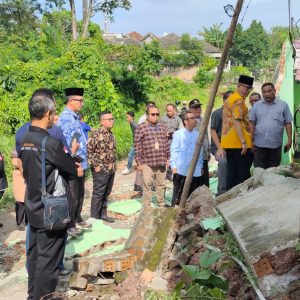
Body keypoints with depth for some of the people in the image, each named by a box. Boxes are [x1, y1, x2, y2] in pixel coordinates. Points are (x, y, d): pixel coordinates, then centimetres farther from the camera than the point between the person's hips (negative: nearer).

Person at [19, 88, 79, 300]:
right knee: (48, 260, 4)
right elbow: (76, 172, -12)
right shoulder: (51, 143, -22)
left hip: (33, 209, 8)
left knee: (34, 256, 19)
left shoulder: (24, 140, 3)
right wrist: (77, 167, 10)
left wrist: (66, 158, 6)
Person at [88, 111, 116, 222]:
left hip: (111, 170, 8)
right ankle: (94, 217, 11)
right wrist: (95, 165, -17)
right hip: (101, 170, -8)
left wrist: (114, 165, 15)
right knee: (98, 194, 1)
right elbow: (88, 150, -17)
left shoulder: (111, 135, 12)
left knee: (106, 194, 15)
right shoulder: (96, 134, -14)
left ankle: (103, 214, 26)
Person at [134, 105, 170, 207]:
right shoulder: (141, 128, -5)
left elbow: (166, 144, 16)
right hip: (147, 163, -4)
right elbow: (137, 146, -6)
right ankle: (147, 205, 13)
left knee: (161, 184, 13)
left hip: (161, 162, 5)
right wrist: (139, 162, -7)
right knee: (147, 185, 2)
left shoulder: (162, 127, 11)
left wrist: (168, 158, 13)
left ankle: (161, 204, 27)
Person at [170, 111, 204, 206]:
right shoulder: (178, 134, -2)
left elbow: (200, 151, 15)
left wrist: (201, 166, 15)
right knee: (178, 193, 1)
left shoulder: (198, 134, 10)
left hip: (195, 171, 4)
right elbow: (174, 150, -3)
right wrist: (173, 166, -7)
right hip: (181, 170, -4)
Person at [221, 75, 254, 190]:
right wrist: (243, 142, -23)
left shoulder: (230, 98, 20)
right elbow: (236, 121, -21)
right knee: (244, 172, -4)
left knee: (232, 171, 11)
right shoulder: (238, 100, -12)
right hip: (238, 142, -10)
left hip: (228, 141, 10)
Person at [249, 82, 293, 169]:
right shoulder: (256, 105, 7)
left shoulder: (283, 105, 4)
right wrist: (251, 140, 1)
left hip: (276, 144, 0)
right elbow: (252, 123, 7)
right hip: (259, 144, 1)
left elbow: (288, 123, 3)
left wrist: (289, 140, -3)